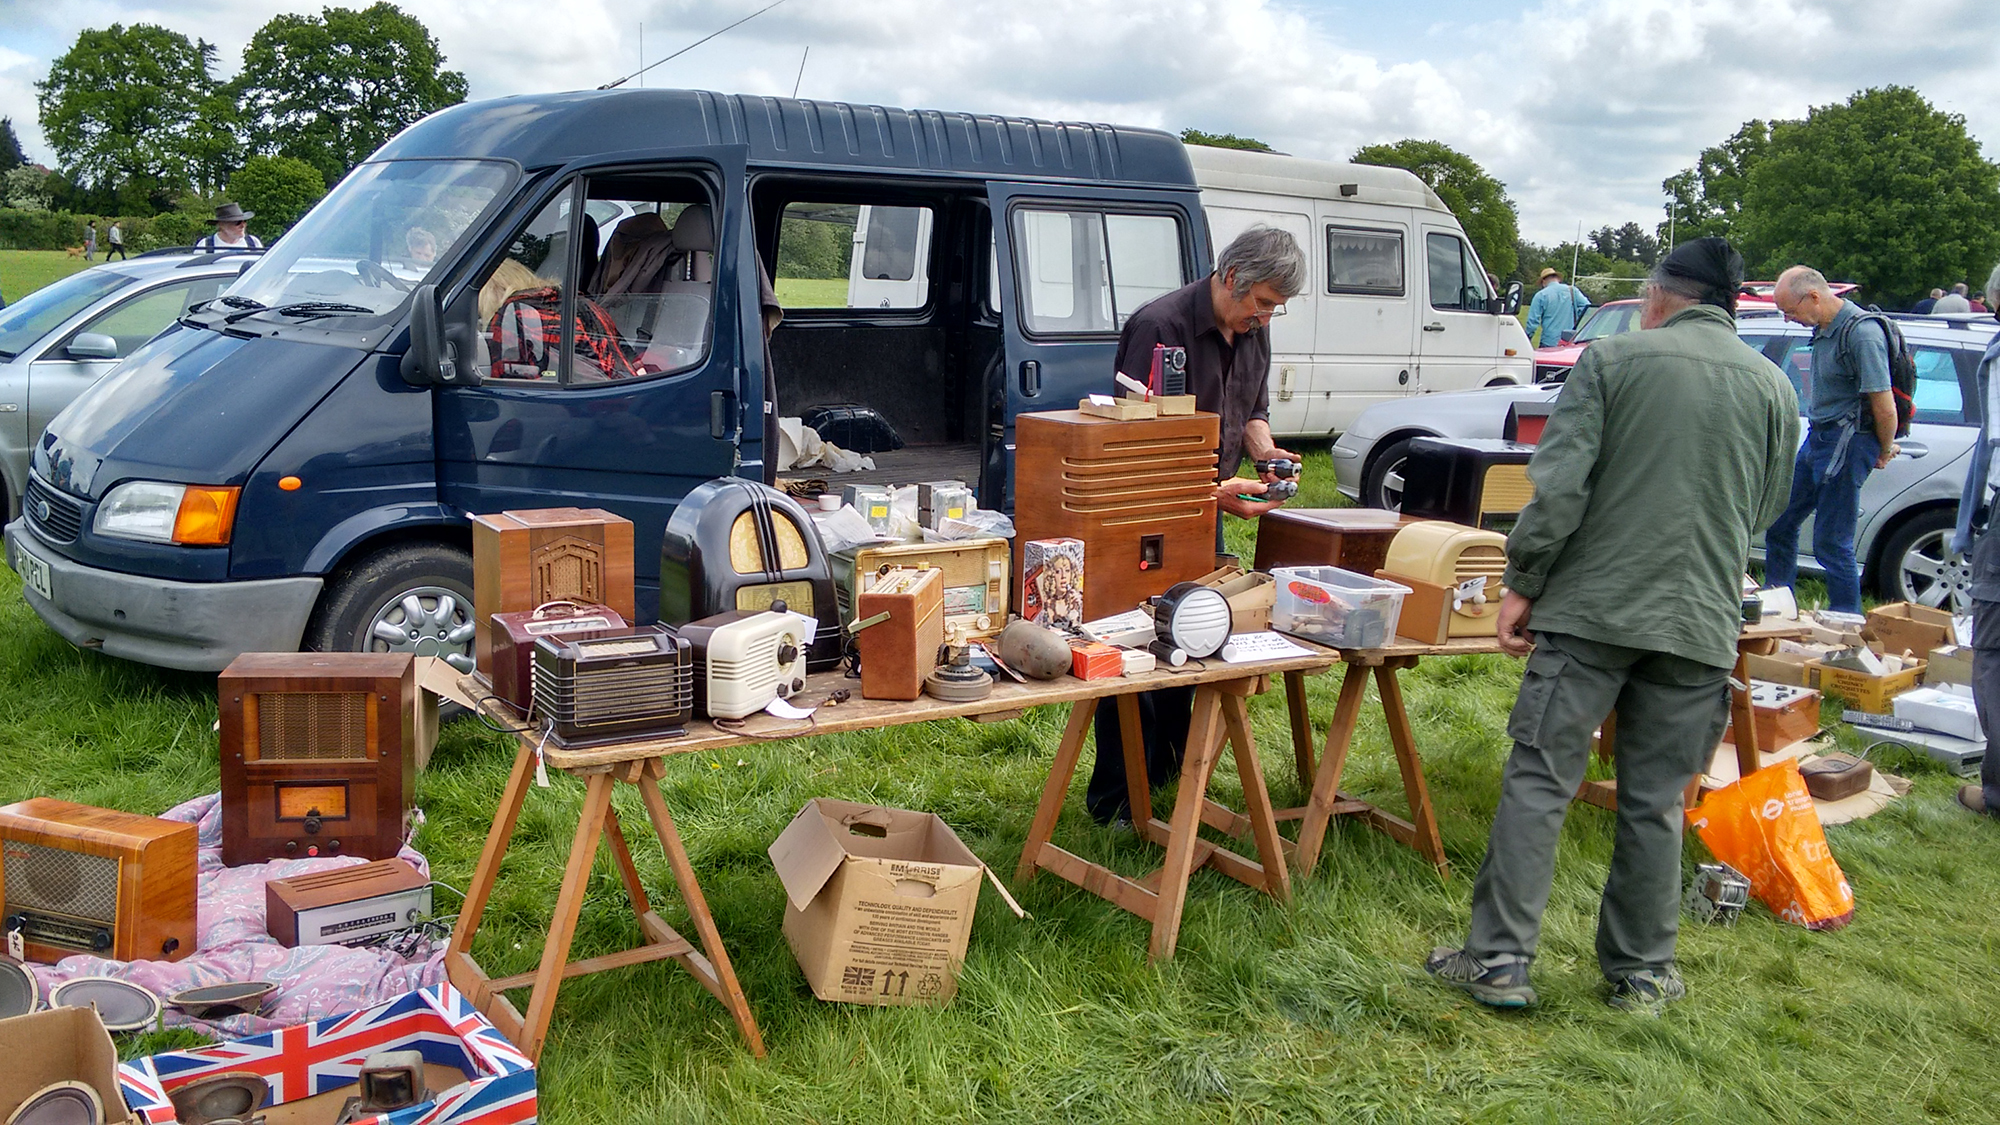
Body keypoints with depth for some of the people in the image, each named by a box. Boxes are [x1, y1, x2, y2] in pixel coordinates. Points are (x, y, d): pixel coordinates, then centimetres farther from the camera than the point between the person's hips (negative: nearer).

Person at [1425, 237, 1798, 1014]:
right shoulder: (1774, 387, 9)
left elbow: (1558, 484, -10)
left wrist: (1522, 584, -2)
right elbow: (1764, 511, 17)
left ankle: (1499, 959, 4)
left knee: (1538, 783, 2)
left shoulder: (1614, 359, -2)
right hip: (1702, 622, 3)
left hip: (1591, 609, -3)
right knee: (1656, 803, 11)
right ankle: (1640, 973, 20)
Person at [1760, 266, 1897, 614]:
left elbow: (1884, 406, -21)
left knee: (1831, 542, -4)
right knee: (1779, 523, 15)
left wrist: (1885, 451, -6)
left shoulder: (1862, 333, -21)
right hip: (1817, 438, 10)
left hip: (1847, 444, -9)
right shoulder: (1824, 328, 7)